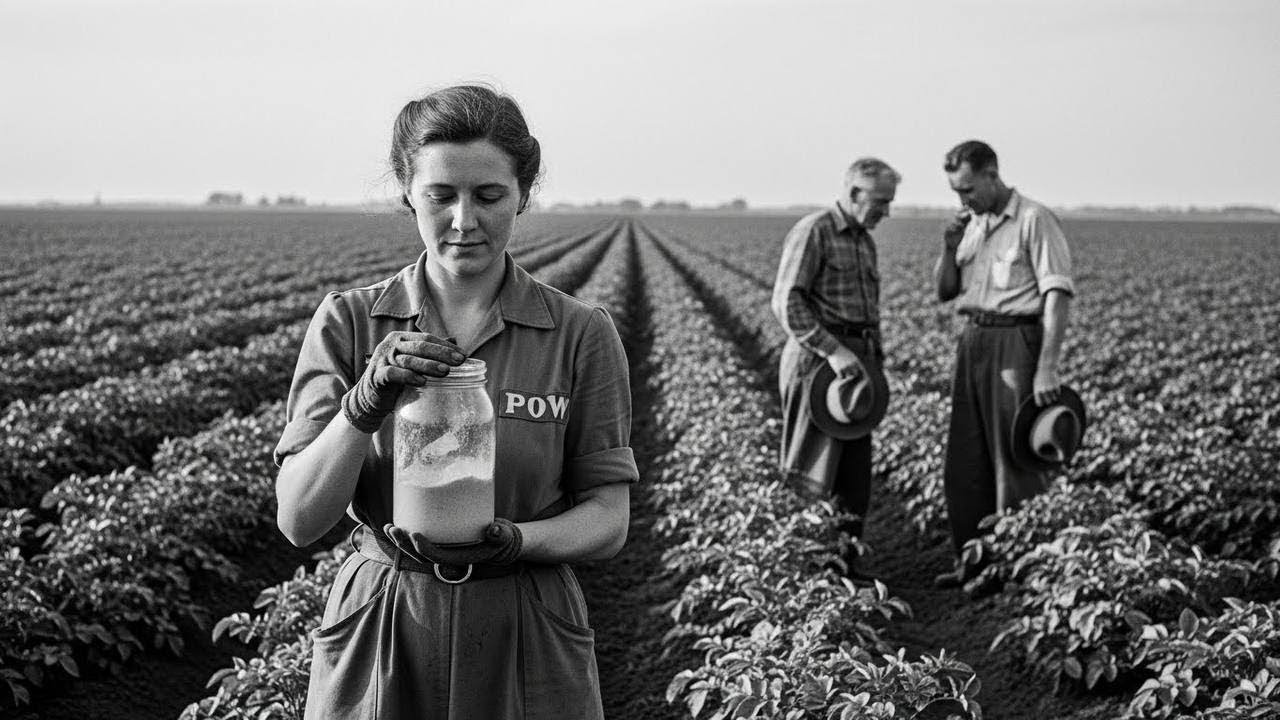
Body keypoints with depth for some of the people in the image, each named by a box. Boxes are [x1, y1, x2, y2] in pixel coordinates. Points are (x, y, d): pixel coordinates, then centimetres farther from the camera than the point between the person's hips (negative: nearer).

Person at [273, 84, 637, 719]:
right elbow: (298, 522, -8)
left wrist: (513, 540, -20)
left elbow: (608, 520, -2)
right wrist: (365, 405, -23)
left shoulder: (582, 334, -5)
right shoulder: (347, 322, -4)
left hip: (526, 647, 0)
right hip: (377, 644, 0)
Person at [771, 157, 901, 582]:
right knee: (813, 474, -5)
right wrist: (833, 350, -25)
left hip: (856, 363, 8)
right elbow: (786, 302, -17)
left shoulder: (866, 242, 18)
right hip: (817, 360, -8)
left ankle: (847, 562, 17)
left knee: (855, 472, 9)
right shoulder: (813, 232, -9)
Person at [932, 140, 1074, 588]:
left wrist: (1047, 366, -22)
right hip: (973, 340, 8)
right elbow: (944, 292, 20)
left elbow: (1057, 295, -15)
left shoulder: (1034, 220, -9)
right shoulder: (971, 225, 14)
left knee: (1017, 457, -4)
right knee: (965, 461, 11)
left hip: (1016, 341, -8)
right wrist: (950, 248, 0)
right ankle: (973, 560, 21)